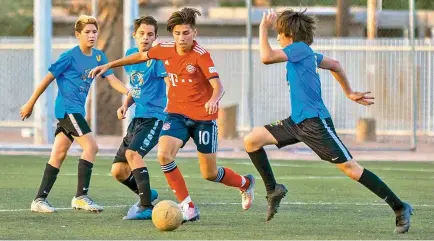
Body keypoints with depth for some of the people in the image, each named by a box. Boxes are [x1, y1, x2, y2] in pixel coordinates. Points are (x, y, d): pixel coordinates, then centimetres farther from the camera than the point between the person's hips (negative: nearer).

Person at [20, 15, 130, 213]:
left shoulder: (98, 56, 8)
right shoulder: (70, 56, -12)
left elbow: (112, 79, 4)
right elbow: (48, 79, -6)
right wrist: (30, 104, -2)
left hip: (77, 110, 8)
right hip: (67, 108, -8)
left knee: (59, 154, 7)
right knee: (91, 146, -15)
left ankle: (40, 200, 9)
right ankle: (81, 197, -11)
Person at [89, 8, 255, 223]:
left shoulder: (201, 55, -17)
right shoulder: (165, 50, -2)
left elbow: (218, 86, -24)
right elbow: (141, 56, 17)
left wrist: (213, 100, -47)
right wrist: (109, 65, 20)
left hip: (203, 116, -4)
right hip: (177, 114, 4)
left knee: (210, 174, 3)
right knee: (164, 154, -23)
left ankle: (245, 183, 37)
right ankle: (188, 208, -14)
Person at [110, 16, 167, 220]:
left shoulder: (156, 58, -12)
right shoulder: (130, 56, 10)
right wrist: (125, 105, 6)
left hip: (154, 117, -8)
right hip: (137, 118, 8)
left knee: (132, 152, -31)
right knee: (118, 171, 7)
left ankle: (146, 207, -27)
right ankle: (146, 194, 33)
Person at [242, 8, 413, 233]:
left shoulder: (299, 48, -12)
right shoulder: (306, 53, 15)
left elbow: (267, 57, -24)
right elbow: (335, 65, 29)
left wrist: (263, 28, -12)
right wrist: (349, 93, 37)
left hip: (315, 122, -9)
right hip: (297, 122, 9)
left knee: (350, 168, -8)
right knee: (251, 140, 2)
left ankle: (400, 208, -2)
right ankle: (273, 190, 13)